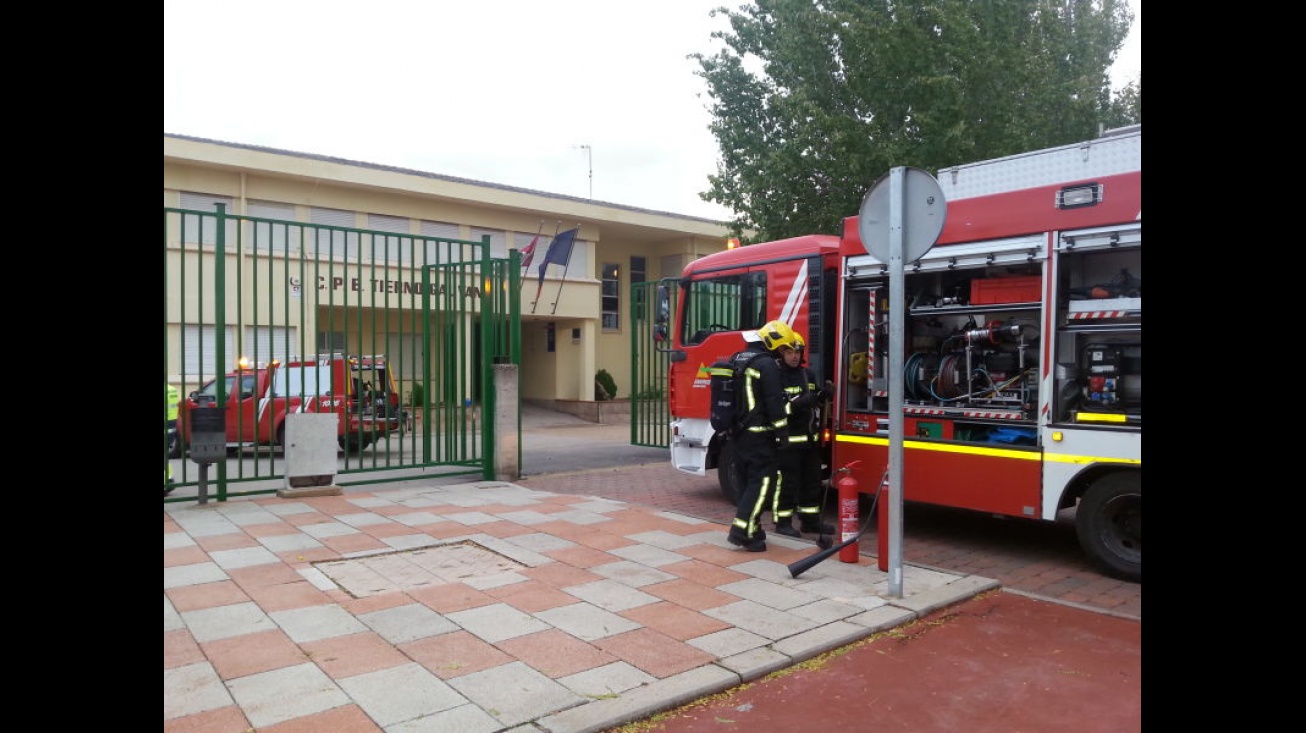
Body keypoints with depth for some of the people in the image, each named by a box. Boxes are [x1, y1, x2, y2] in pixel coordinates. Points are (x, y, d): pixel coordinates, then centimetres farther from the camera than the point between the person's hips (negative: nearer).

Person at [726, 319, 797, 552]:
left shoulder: (738, 360, 14)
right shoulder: (767, 364, -14)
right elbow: (774, 402, -17)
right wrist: (783, 432, -11)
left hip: (738, 433, 9)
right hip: (758, 436, -9)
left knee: (747, 482, 15)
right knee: (762, 482, -5)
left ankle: (751, 529, 20)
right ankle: (742, 531, -9)